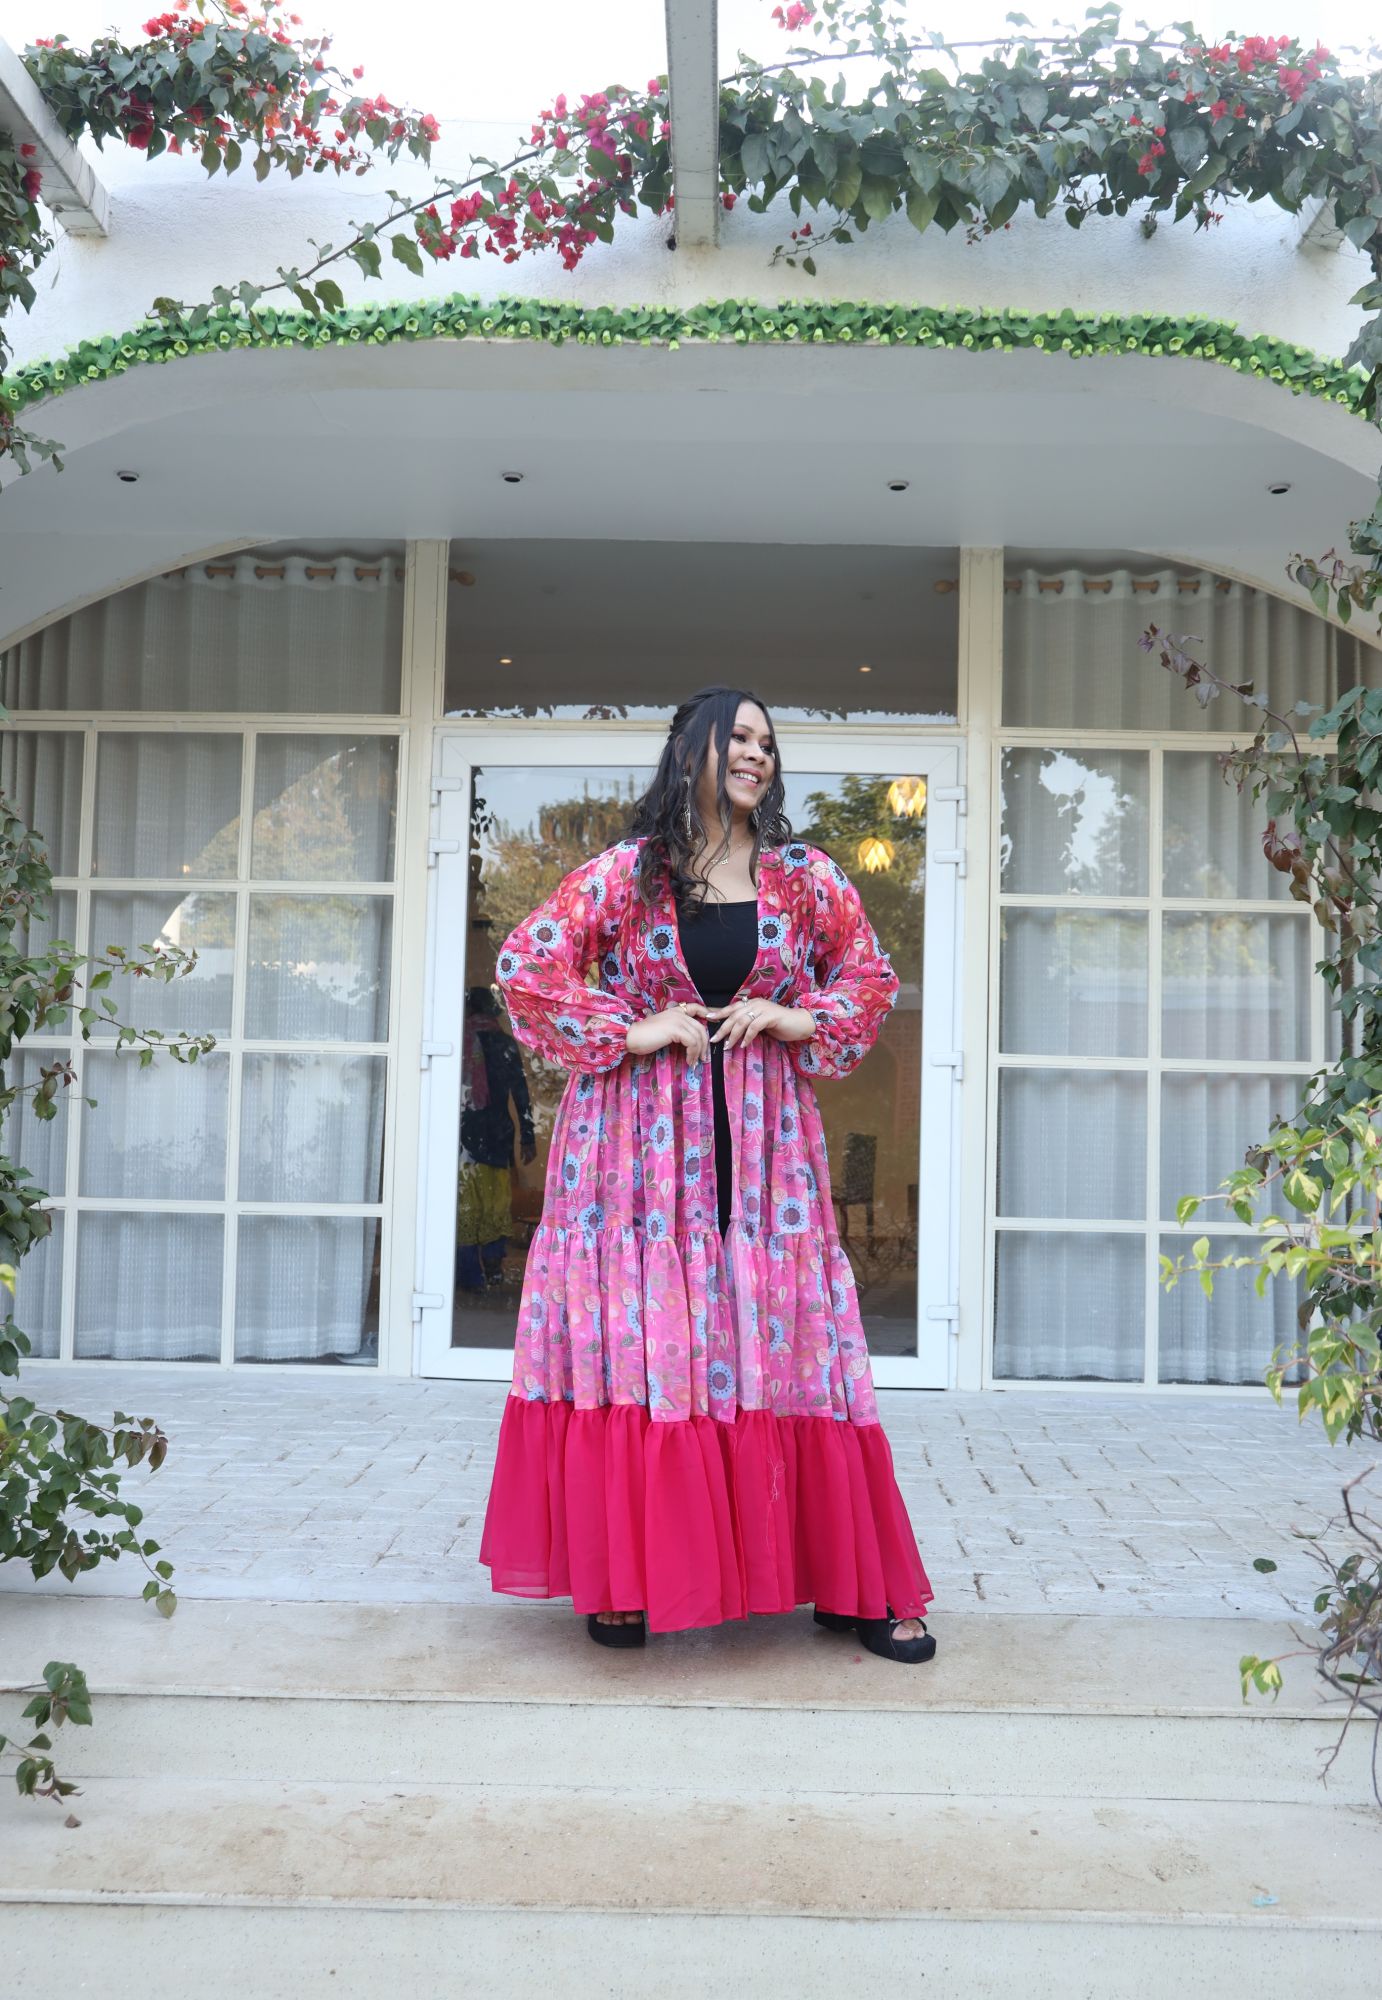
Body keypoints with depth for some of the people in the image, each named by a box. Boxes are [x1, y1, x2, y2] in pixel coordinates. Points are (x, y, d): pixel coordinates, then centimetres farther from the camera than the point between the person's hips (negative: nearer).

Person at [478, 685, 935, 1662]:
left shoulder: (805, 877, 7)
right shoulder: (624, 873, 0)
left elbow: (870, 977, 16)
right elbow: (526, 966, 0)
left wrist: (792, 1020, -2)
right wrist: (632, 1031, -8)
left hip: (764, 1143, 2)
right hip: (642, 1137, -1)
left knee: (790, 1344, 3)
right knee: (635, 1338, 0)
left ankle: (854, 1587, 13)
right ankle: (624, 1579, 14)